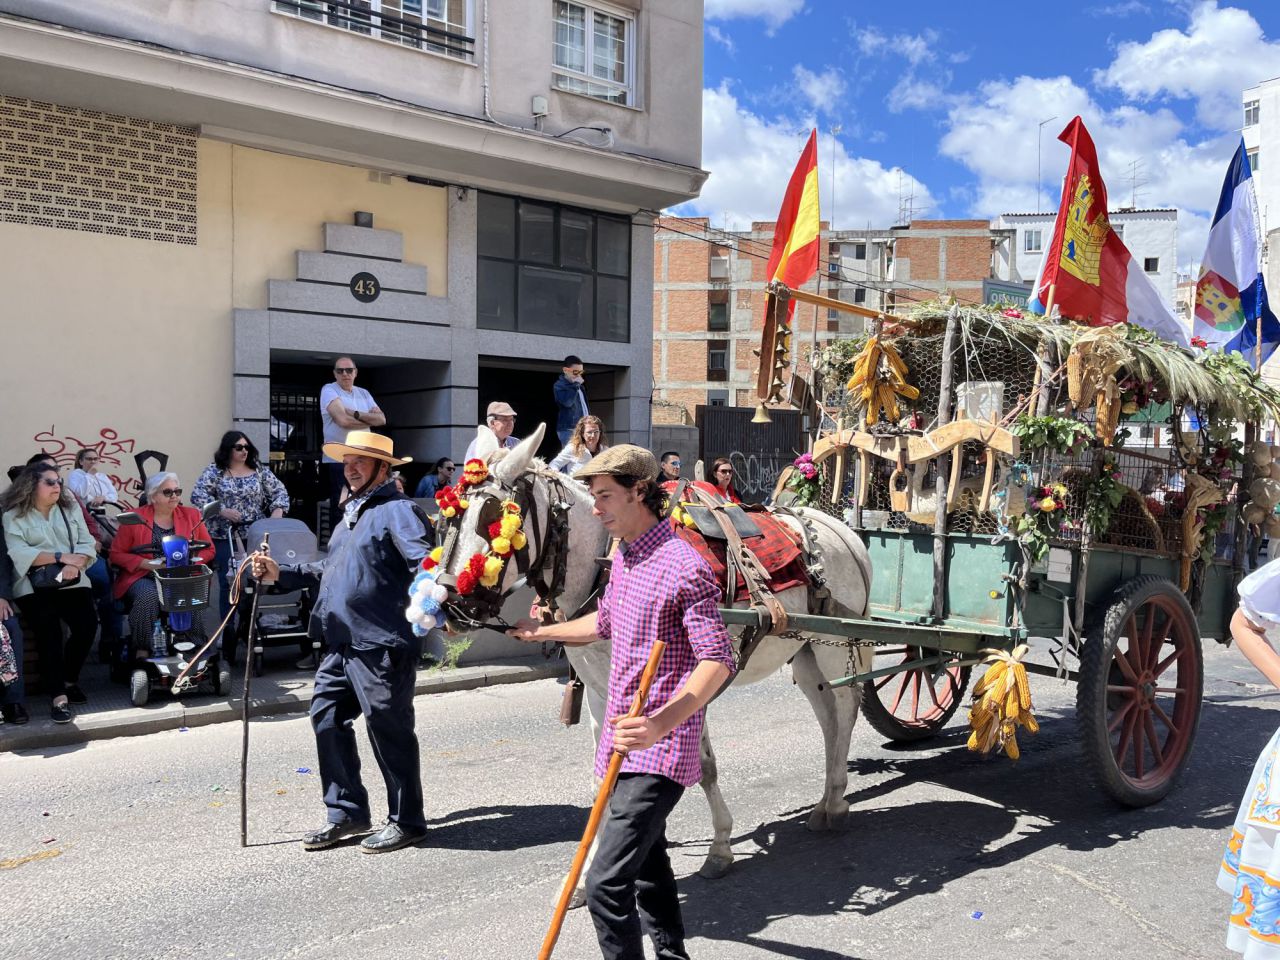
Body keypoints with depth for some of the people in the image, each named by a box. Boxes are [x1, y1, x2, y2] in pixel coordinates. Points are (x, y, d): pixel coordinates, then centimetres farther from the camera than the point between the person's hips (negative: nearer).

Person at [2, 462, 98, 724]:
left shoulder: (70, 508, 15)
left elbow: (86, 543, 7)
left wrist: (75, 565, -14)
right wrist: (61, 557, -16)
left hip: (71, 582, 3)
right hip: (34, 586, -3)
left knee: (87, 625, -18)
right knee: (49, 631, -24)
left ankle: (70, 679, 6)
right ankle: (59, 696, -21)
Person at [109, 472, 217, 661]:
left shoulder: (191, 515, 12)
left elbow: (208, 550, 15)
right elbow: (116, 553, 5)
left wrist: (189, 562, -6)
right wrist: (147, 563, -11)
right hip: (144, 577, -1)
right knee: (148, 595, -36)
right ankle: (141, 651, -25)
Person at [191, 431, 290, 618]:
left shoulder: (259, 470, 8)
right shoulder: (214, 471, 1)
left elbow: (279, 491, 8)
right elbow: (198, 496, -9)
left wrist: (278, 510, -10)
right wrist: (222, 511, -18)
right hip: (224, 537, -2)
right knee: (228, 582, -2)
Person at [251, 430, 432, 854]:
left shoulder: (398, 510, -10)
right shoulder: (352, 512, 21)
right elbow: (330, 568, 28)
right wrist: (281, 573, 20)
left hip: (380, 644, -10)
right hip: (341, 643, 10)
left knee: (387, 728, -1)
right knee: (327, 717, 12)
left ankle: (406, 821, 13)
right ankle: (346, 813, 25)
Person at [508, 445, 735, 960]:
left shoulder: (683, 567, -20)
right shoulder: (623, 557, 9)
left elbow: (717, 661, -24)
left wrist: (660, 724, -38)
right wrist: (543, 632, 36)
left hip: (660, 749, -10)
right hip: (625, 743, 10)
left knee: (606, 884, -14)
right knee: (648, 864, 23)